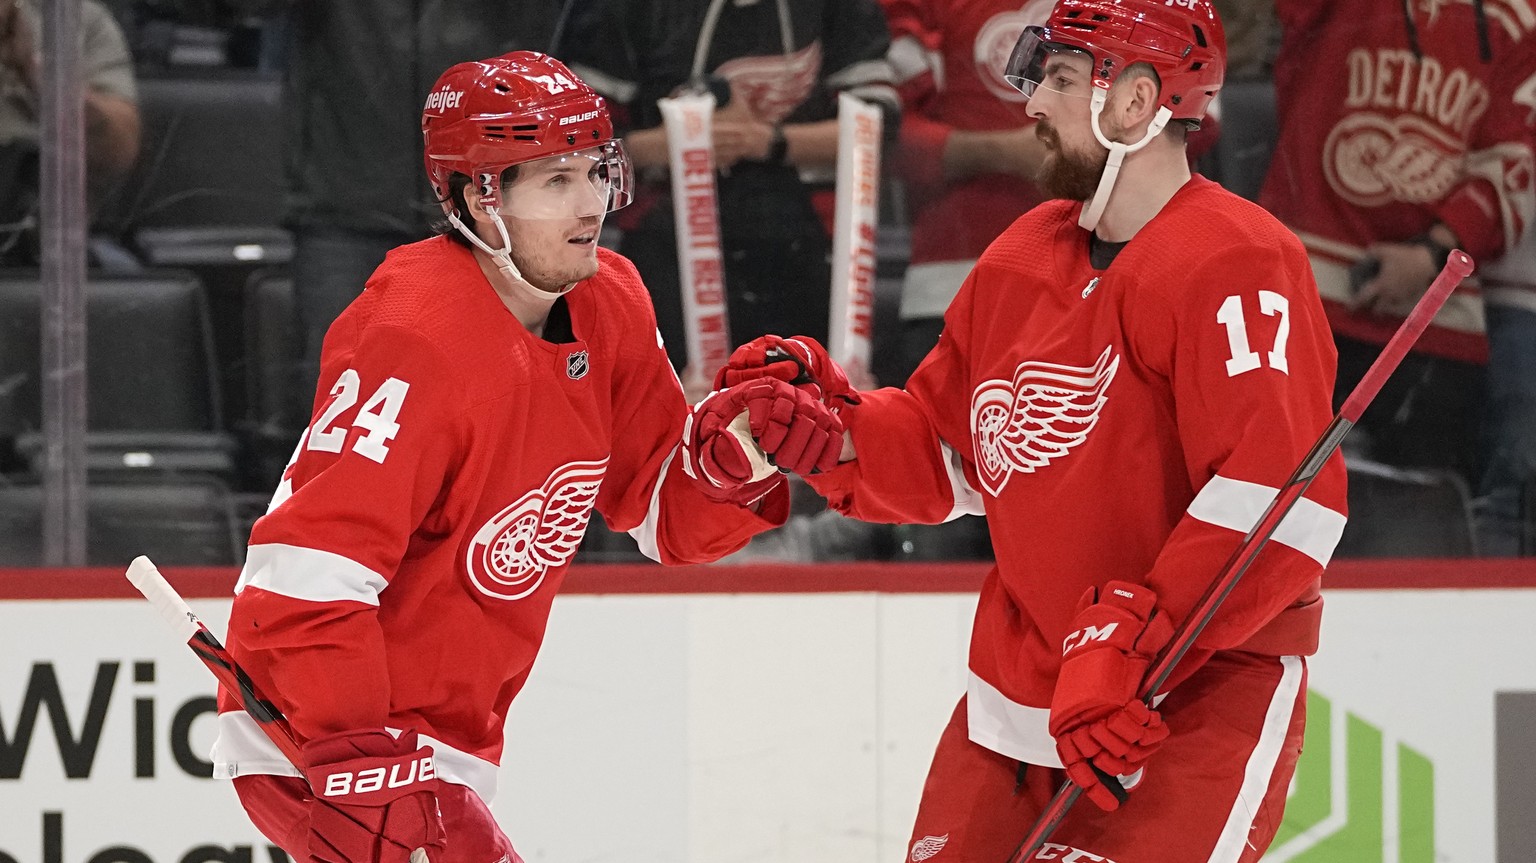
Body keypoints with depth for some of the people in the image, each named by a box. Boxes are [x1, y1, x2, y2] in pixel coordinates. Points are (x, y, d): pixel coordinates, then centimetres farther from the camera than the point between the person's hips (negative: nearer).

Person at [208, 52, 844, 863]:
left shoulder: (611, 305, 1)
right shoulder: (421, 341, -26)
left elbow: (663, 509, 8)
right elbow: (307, 570, -29)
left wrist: (733, 453, -13)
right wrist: (362, 761, -33)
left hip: (441, 735, 10)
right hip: (314, 746, -10)